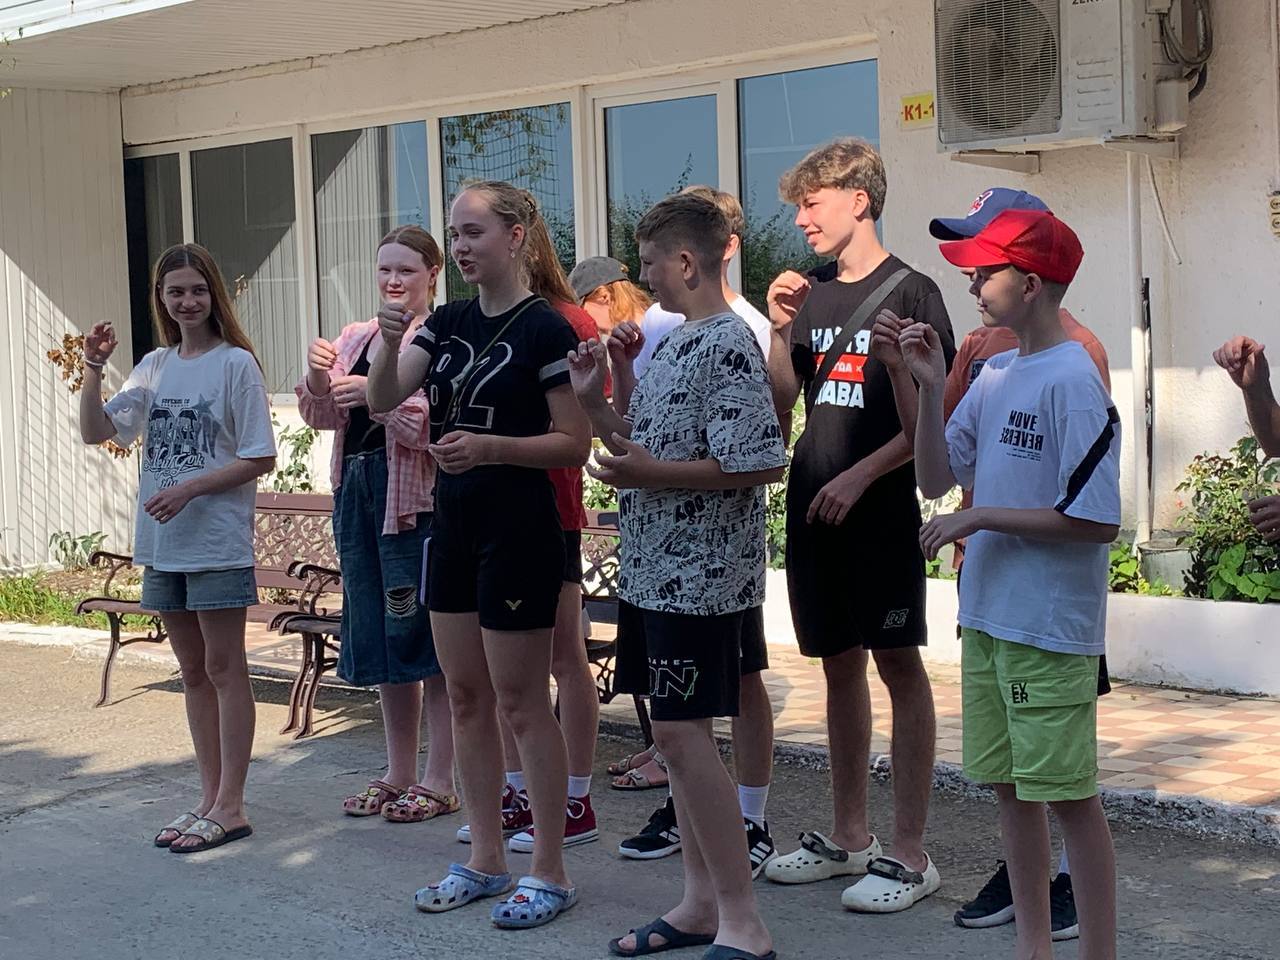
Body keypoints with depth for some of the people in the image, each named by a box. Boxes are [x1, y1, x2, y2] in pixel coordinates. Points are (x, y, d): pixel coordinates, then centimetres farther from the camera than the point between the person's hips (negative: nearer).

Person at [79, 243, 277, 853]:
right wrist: (93, 371, -7)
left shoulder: (236, 364, -7)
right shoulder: (154, 367, 11)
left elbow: (259, 459, -10)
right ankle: (211, 797, 20)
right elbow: (97, 432, 6)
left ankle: (230, 805, 5)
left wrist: (189, 489, -18)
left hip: (218, 543, -6)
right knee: (193, 672, 12)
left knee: (224, 670, -1)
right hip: (163, 544, 6)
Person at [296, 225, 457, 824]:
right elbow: (322, 417, 12)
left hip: (416, 496, -8)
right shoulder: (355, 338, 14)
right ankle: (399, 774, 25)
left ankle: (438, 780, 8)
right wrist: (319, 378, -7)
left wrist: (378, 395, -24)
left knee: (424, 636, -3)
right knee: (375, 635, 13)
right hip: (357, 488, 8)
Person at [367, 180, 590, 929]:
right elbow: (382, 401, 1)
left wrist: (489, 447, -25)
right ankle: (487, 860, 22)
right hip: (454, 524, 8)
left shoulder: (545, 329, -12)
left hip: (519, 530, -7)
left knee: (520, 701, -2)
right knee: (466, 696, 12)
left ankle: (551, 872, 8)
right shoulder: (449, 323, 9)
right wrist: (390, 342, -17)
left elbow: (576, 445, -14)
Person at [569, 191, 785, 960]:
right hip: (654, 570, 10)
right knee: (676, 733, 13)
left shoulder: (730, 346, -16)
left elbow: (760, 465, -23)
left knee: (682, 733, -9)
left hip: (702, 575, -10)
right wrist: (596, 402, 9)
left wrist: (649, 475, -21)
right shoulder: (674, 344, 14)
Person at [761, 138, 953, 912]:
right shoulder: (812, 296, 12)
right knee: (839, 665, 12)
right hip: (814, 503, 6)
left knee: (899, 665, -2)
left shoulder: (910, 293, -7)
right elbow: (782, 400, 10)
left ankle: (911, 854, 3)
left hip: (880, 508, -6)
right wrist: (780, 331, -5)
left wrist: (860, 475, -17)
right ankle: (850, 836, 22)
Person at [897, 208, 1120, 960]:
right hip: (987, 616, 8)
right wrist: (930, 390, -1)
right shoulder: (995, 374, 9)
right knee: (1010, 787, 16)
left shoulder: (1074, 382, -16)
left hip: (1051, 626, -8)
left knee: (1069, 796, -1)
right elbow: (937, 479, 11)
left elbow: (1098, 520, -19)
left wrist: (980, 517, -16)